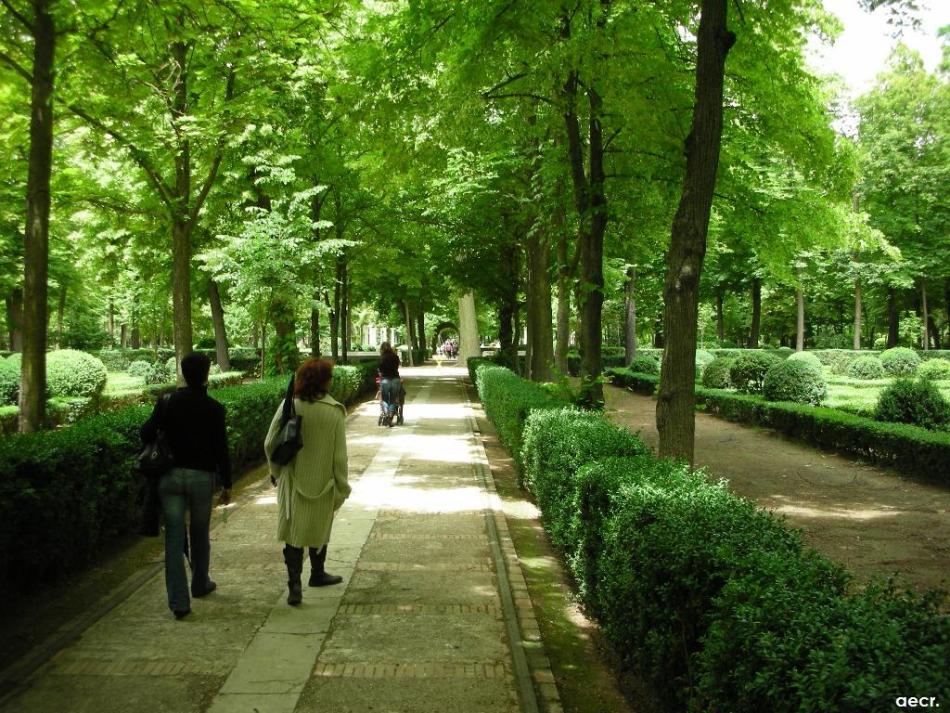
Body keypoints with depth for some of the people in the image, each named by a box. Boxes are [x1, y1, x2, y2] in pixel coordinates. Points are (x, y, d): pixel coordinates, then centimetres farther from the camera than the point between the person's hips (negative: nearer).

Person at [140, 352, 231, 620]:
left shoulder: (167, 403, -2)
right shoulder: (214, 409, -6)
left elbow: (146, 433, -5)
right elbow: (221, 450, -5)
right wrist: (227, 484, 3)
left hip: (171, 476, 1)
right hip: (202, 477, -1)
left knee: (174, 537, 2)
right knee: (200, 534, 18)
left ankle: (179, 601, -3)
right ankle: (200, 584, 36)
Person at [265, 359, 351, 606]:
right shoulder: (334, 412, -14)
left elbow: (270, 444, -5)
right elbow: (339, 455, -11)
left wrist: (277, 470, 12)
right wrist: (341, 488, -1)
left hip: (292, 483, 1)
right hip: (322, 483, -1)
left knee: (293, 532, 8)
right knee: (318, 529, 19)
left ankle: (294, 585, -1)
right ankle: (317, 574, 36)